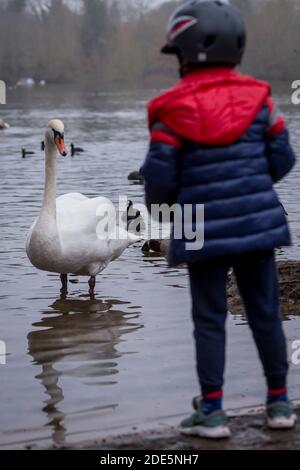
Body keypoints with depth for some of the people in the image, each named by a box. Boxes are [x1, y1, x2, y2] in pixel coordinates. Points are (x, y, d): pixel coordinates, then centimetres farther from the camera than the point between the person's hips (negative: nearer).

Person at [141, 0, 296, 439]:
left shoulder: (173, 110, -9)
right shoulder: (258, 98, -1)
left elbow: (160, 176, -9)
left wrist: (157, 207, 12)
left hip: (204, 230, -2)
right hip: (257, 221, 2)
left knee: (209, 319, 7)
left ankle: (212, 411, 8)